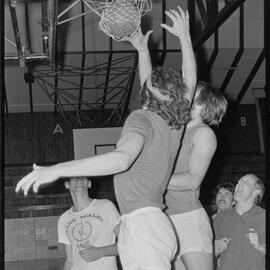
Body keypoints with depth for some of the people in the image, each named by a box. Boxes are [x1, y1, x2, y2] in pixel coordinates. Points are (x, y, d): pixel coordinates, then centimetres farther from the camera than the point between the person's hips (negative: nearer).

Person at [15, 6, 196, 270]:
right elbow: (190, 83, 31)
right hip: (155, 221, 9)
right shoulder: (175, 124, 12)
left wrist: (58, 169, -31)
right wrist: (184, 37, 40)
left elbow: (122, 159, -29)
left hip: (141, 223, -9)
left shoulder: (141, 119, -9)